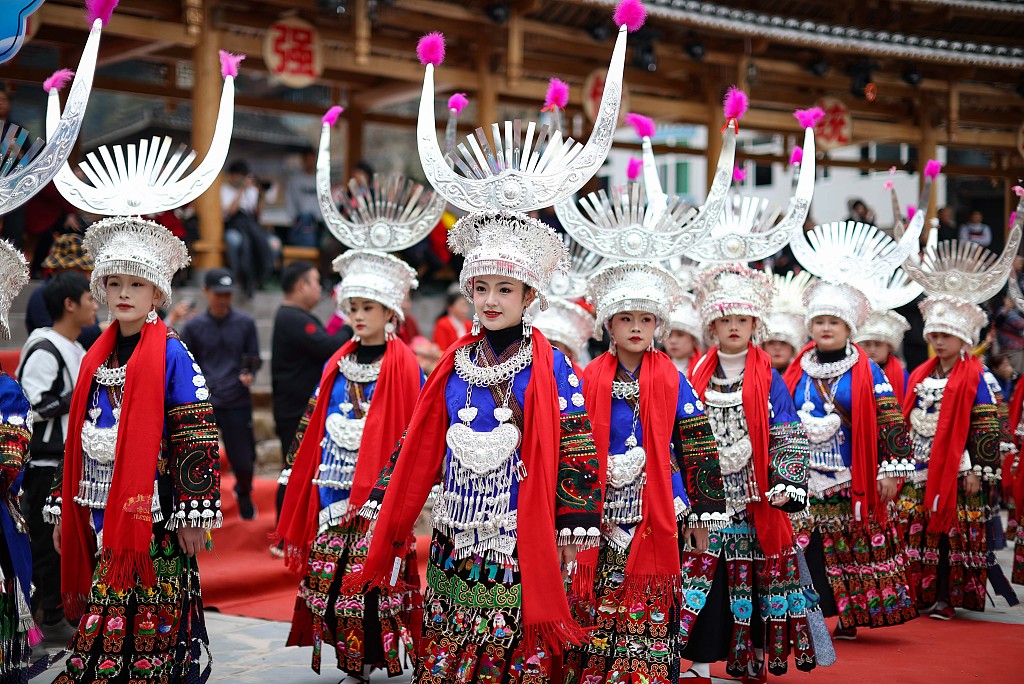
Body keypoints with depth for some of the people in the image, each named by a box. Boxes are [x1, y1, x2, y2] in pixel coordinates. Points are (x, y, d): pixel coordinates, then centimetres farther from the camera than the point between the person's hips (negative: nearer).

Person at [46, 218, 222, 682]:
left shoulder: (171, 355, -6)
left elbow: (197, 439, -10)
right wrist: (65, 510, 14)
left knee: (154, 619, -3)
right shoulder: (97, 357, 13)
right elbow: (79, 438, 17)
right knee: (104, 622, 8)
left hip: (155, 515, -6)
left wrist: (194, 513, -14)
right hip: (102, 514, 6)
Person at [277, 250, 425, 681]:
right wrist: (296, 473, 11)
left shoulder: (404, 367, -4)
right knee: (331, 579, 4)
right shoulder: (337, 366, 12)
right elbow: (313, 427, 16)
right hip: (333, 494, 5)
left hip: (379, 494, -5)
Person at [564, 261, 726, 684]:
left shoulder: (671, 380, 3)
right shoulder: (591, 380, 5)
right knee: (598, 599, 2)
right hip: (603, 507, 1)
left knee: (654, 602, -1)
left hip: (657, 508, -1)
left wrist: (702, 510, 1)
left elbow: (696, 445, 4)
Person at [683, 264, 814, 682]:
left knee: (754, 580, 1)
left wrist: (788, 484, -12)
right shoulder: (699, 377, 9)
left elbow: (788, 438, 0)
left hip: (755, 499, -1)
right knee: (706, 580, 0)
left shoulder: (768, 379, 3)